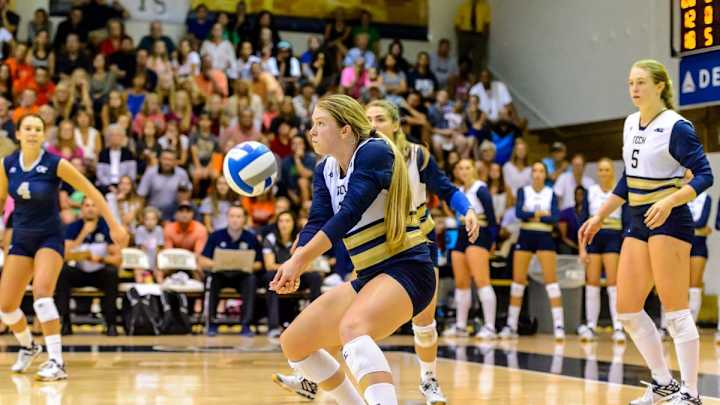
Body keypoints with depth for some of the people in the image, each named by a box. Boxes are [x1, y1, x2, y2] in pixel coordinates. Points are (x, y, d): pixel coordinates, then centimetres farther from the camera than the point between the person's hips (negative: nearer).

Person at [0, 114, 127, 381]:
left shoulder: (55, 164, -14)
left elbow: (91, 192, -8)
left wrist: (114, 226, -9)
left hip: (49, 237, -4)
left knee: (41, 292, -28)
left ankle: (56, 362, -25)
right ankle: (28, 346, 34)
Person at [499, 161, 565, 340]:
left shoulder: (551, 194, 5)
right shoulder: (523, 191, 6)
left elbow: (555, 218, -9)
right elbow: (519, 213, -10)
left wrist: (531, 215, -12)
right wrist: (540, 213, -12)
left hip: (545, 238, -1)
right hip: (525, 236, 1)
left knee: (551, 279, -9)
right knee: (518, 280, 0)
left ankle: (559, 325, -9)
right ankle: (511, 325, 7)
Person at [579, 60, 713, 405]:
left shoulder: (676, 126, -11)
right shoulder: (631, 124, 12)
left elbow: (704, 175, -16)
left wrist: (668, 202, -29)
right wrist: (599, 217, 21)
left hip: (669, 222, -8)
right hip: (638, 224, 8)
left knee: (675, 311, -8)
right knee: (627, 310, 7)